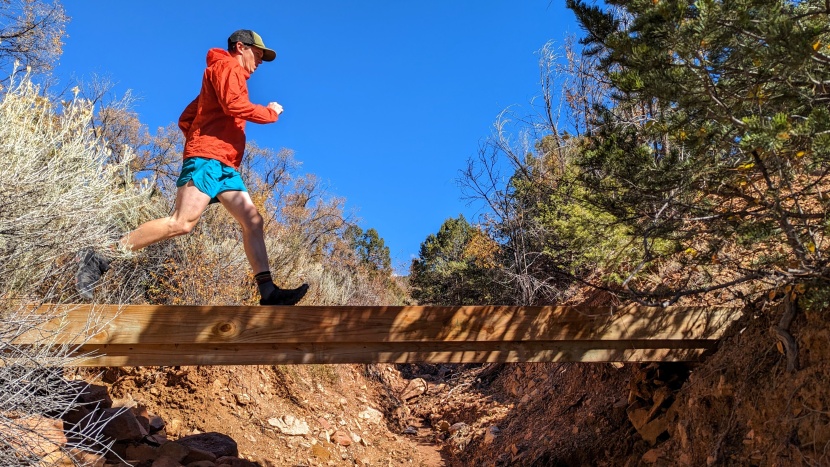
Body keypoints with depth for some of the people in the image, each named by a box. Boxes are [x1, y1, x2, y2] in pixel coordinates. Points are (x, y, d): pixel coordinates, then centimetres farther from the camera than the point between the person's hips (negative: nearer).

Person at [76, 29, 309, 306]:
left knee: (252, 221, -1)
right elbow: (235, 106, -15)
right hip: (208, 158, -10)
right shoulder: (227, 67, 5)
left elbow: (185, 119, 26)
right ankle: (100, 259, -14)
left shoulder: (228, 75, 31)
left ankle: (268, 292, -8)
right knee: (182, 223, -19)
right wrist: (272, 113, -1)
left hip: (225, 167, 10)